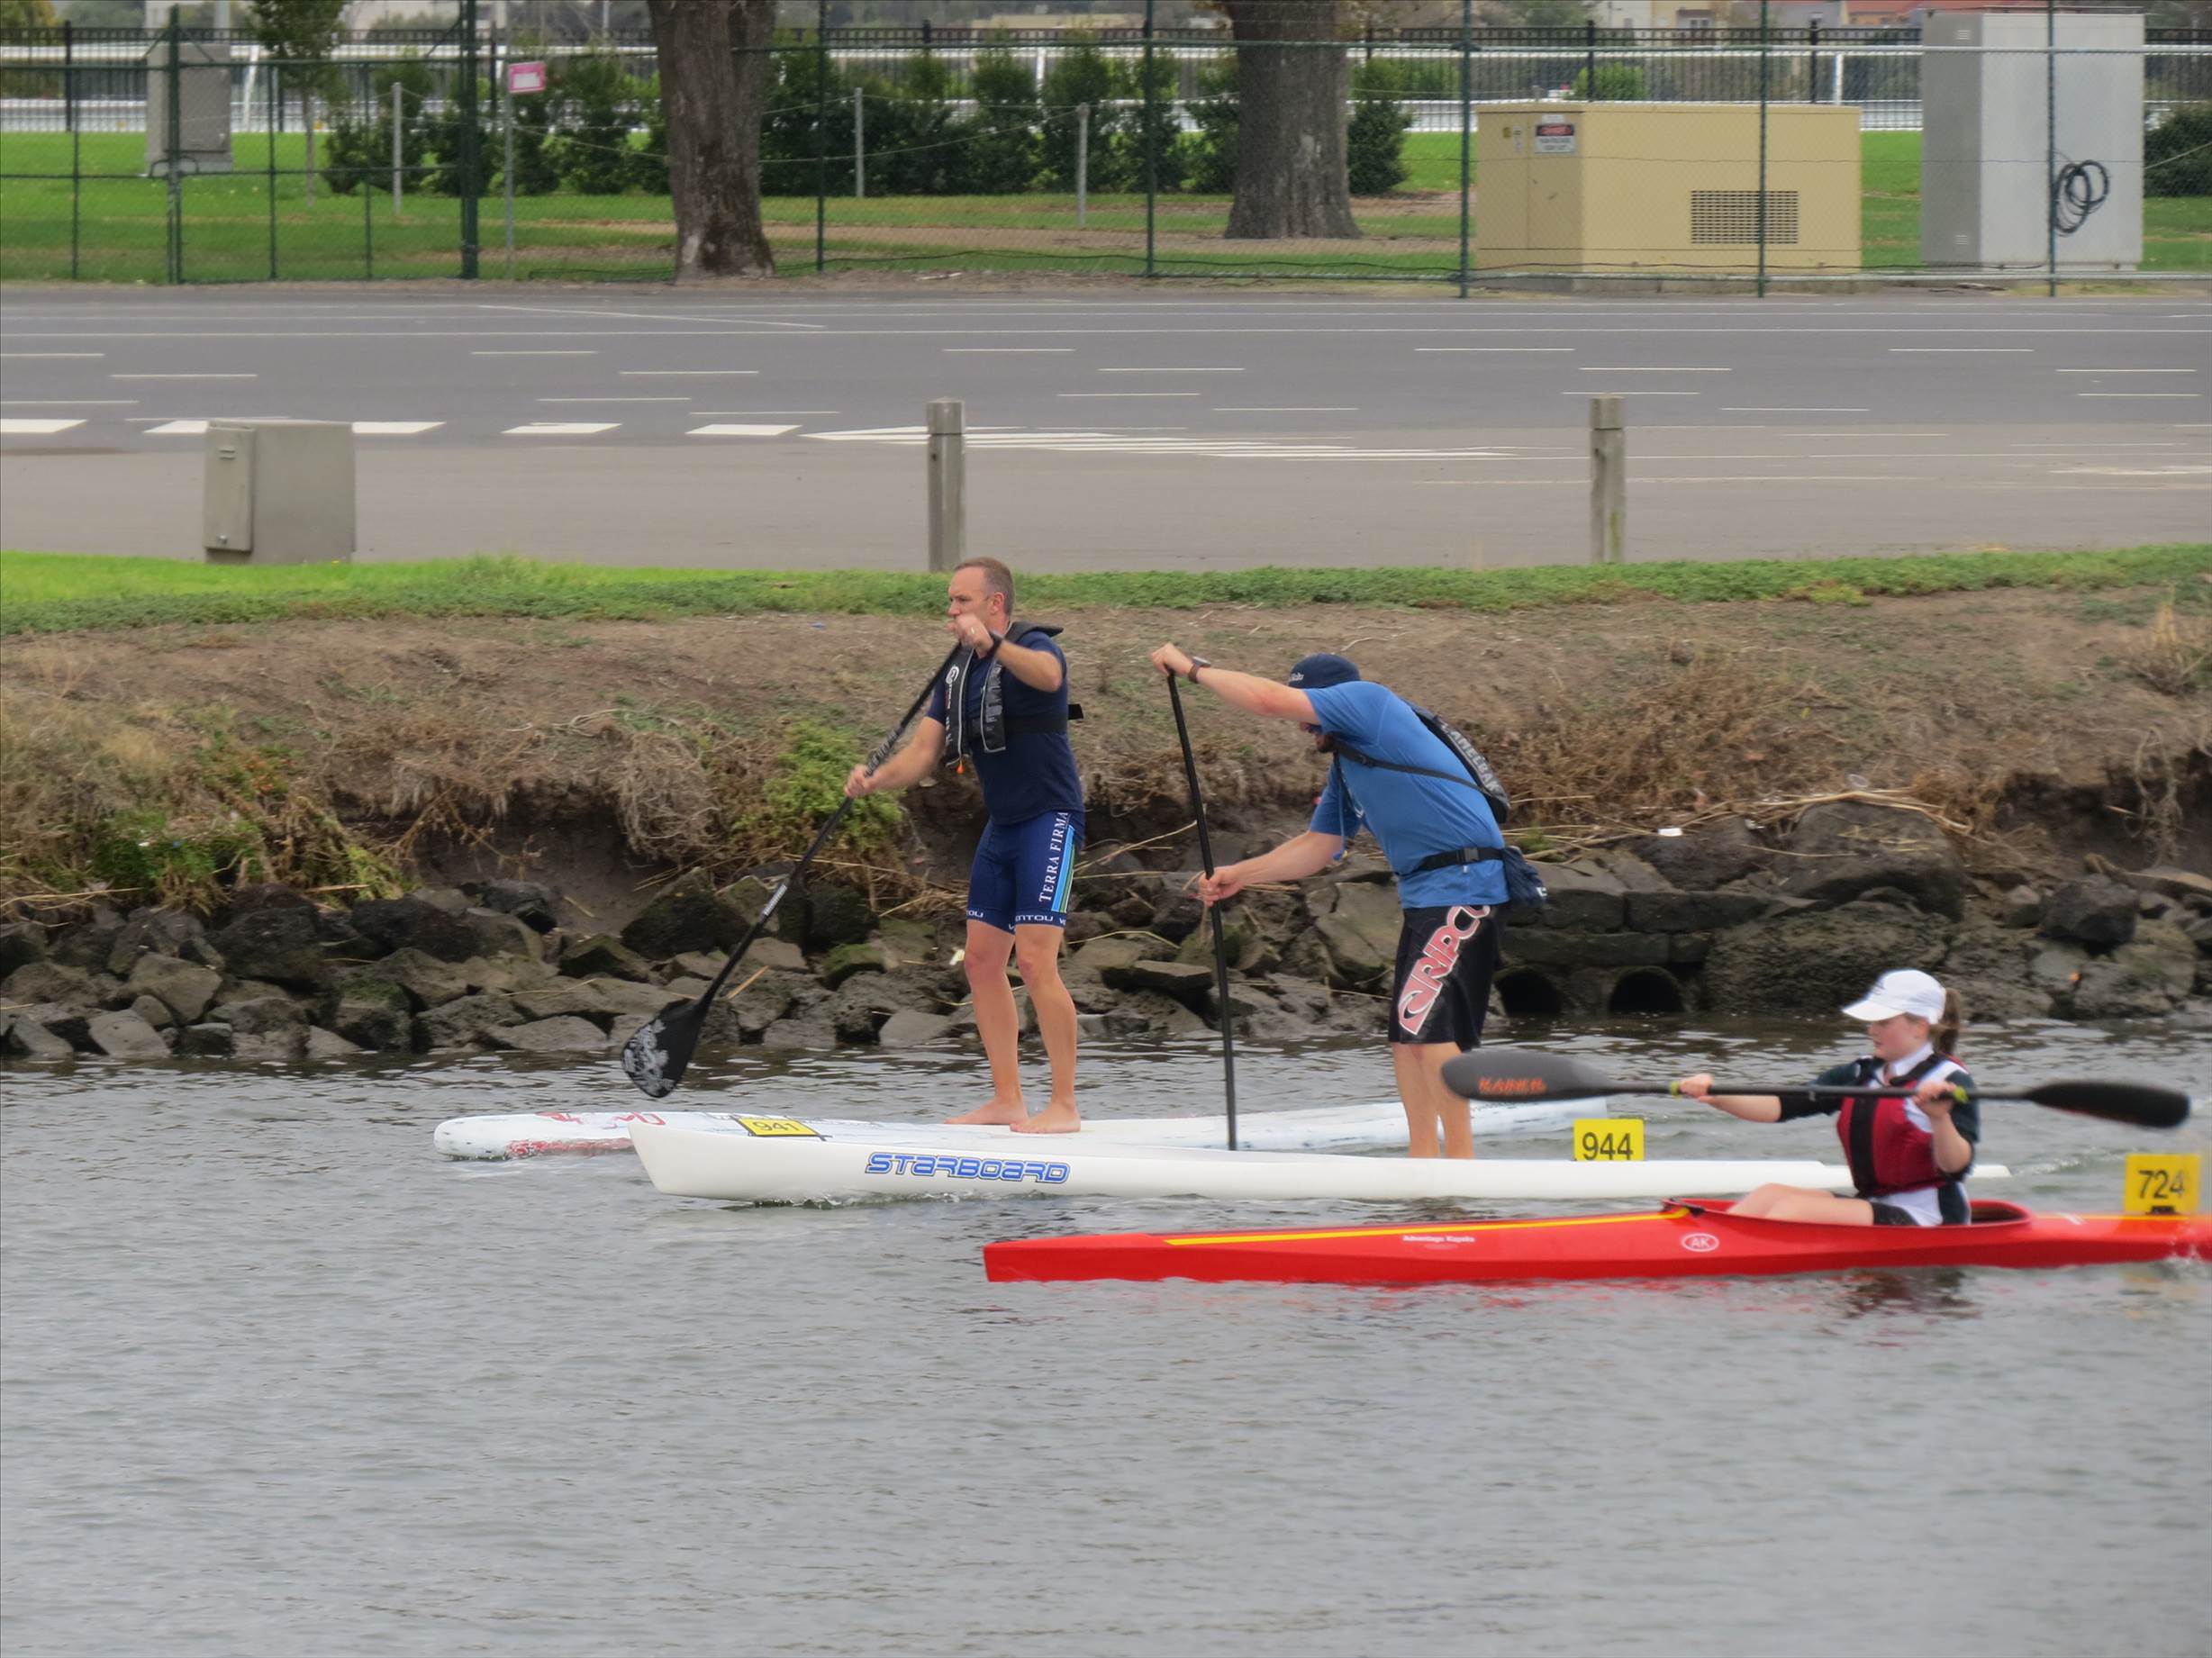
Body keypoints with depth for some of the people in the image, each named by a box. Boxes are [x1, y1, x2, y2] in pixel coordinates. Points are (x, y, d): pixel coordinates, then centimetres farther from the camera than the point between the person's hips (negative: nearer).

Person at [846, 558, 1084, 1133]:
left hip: (1049, 820, -9)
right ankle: (1007, 1102, 13)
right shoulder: (959, 673, 12)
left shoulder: (1033, 647, -12)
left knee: (1035, 961, -15)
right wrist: (875, 779, -14)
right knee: (982, 961, 7)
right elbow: (923, 752, 6)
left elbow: (1047, 676, -38)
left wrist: (991, 643, -55)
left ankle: (1064, 1106, -11)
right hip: (1002, 826, 9)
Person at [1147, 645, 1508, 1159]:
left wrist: (1194, 669, -2)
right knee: (1407, 1031, 11)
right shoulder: (1345, 764, 22)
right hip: (1426, 892, 11)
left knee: (1427, 1019, -15)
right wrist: (1238, 876, 19)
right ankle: (1423, 1161, 15)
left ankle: (1461, 1162, -16)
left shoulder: (1368, 701, -6)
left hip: (1464, 885, -11)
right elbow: (1318, 846, 26)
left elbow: (1269, 700, -13)